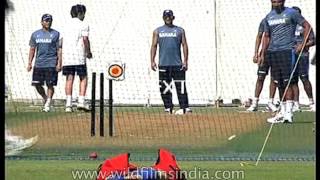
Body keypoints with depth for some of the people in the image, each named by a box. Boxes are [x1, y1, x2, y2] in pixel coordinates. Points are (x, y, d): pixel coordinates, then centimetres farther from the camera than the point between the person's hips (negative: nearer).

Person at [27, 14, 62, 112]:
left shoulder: (56, 34, 2)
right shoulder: (35, 34, 11)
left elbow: (59, 50, 0)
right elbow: (32, 49, 14)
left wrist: (59, 63, -8)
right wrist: (29, 63, 7)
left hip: (51, 64, -3)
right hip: (38, 63, 3)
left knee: (50, 85, -6)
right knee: (37, 84, 2)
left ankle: (47, 104, 2)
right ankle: (45, 98, 25)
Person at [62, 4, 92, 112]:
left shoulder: (67, 25, 16)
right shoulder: (83, 25, -2)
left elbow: (64, 41, 13)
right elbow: (85, 40, -11)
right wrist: (89, 52, 2)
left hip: (67, 56, 5)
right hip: (79, 56, -5)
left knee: (69, 79, 4)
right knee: (83, 78, 4)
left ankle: (68, 104, -3)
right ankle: (81, 101, -8)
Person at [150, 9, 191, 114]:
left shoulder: (180, 30, 9)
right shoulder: (157, 31, 12)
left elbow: (184, 45, 5)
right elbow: (154, 46, 8)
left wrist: (185, 61, -5)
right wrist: (152, 61, -3)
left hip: (177, 64, -2)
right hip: (163, 64, 2)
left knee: (181, 86, -6)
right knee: (165, 88, 2)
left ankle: (184, 108, -6)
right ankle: (168, 108, 8)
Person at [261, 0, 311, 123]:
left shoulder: (291, 13, -1)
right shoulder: (269, 16, 16)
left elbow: (307, 26, 1)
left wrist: (302, 44, -7)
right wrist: (263, 53, 12)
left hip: (287, 51, -6)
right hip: (272, 52, 6)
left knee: (287, 83, -12)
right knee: (279, 84, 7)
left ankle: (288, 112, -15)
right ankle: (282, 112, 12)